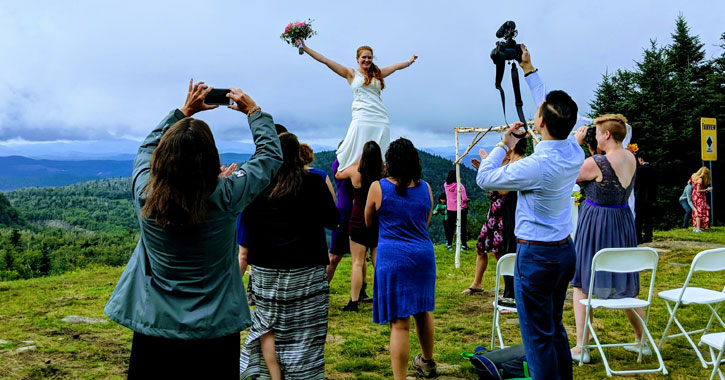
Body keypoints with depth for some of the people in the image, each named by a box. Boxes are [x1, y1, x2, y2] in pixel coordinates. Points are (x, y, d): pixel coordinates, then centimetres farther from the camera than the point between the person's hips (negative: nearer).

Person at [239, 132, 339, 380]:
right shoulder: (313, 182, -8)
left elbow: (247, 222, 11)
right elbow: (332, 221, 1)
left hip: (265, 268, 3)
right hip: (305, 269, -2)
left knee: (268, 324, 16)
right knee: (303, 331, 6)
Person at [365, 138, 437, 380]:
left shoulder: (378, 188, -6)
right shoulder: (425, 188, 4)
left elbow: (369, 222, 9)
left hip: (393, 257, -4)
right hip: (424, 254, 4)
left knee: (399, 323, -5)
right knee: (422, 310, 23)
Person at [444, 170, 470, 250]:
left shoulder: (446, 185, -4)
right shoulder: (459, 185, -15)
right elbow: (464, 198, -17)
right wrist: (467, 199, 2)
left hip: (450, 210, 4)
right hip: (461, 209, -4)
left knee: (450, 228, 12)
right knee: (463, 228, 6)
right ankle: (464, 244, 7)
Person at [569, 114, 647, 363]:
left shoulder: (596, 163, -21)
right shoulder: (631, 158, 1)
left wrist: (576, 144, -6)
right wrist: (591, 148, 10)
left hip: (595, 225, -7)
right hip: (623, 223, 7)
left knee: (582, 285, 2)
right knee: (624, 285, 19)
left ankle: (581, 348, 2)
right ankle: (642, 341, 28)